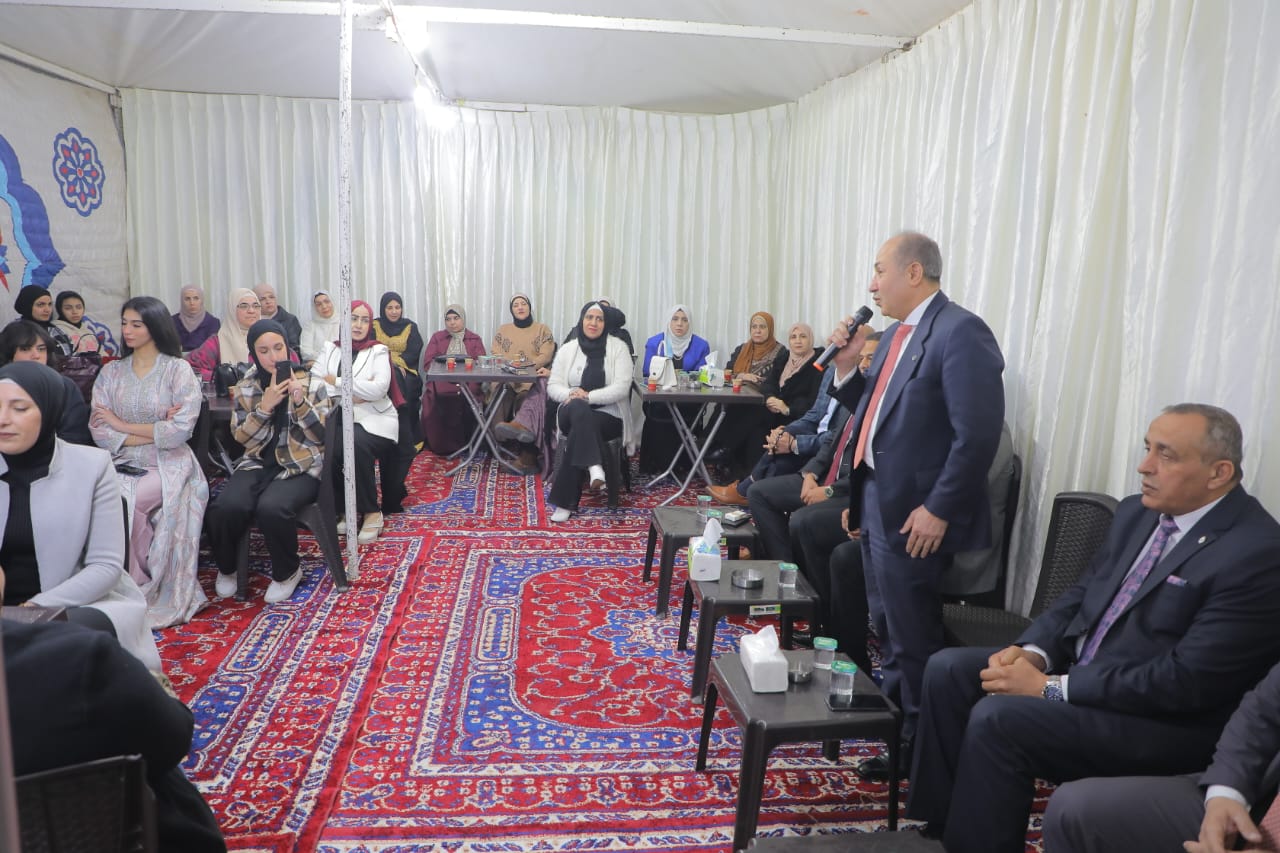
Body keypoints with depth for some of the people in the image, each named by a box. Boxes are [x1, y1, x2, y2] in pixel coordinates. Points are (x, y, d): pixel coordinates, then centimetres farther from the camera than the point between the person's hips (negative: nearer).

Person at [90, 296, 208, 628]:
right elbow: (99, 431, -1)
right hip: (123, 465, 3)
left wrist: (123, 426, -6)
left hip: (168, 465, -3)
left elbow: (180, 431, -13)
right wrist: (153, 433, -11)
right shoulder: (111, 372, 11)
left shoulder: (178, 369, -1)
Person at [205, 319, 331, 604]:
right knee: (224, 508, -28)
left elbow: (322, 436, -4)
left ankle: (287, 572, -4)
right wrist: (264, 407, -13)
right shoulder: (245, 388, 9)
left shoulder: (312, 384, 2)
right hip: (257, 465, 3)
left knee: (271, 507, -34)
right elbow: (242, 439, 2)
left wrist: (300, 401, -17)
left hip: (300, 468, -2)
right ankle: (227, 567, 6)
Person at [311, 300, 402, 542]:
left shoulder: (378, 351, 5)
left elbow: (379, 388, -12)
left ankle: (372, 512, -18)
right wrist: (349, 394, -11)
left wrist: (337, 382, -8)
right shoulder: (330, 349, 13)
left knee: (357, 444, -35)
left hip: (374, 419, -3)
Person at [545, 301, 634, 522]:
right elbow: (553, 386, 6)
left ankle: (565, 502, -29)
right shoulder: (567, 349, 11)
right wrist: (570, 395, -18)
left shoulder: (618, 347, 1)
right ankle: (594, 466, -45)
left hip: (609, 415, -2)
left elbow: (622, 388, -10)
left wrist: (588, 396, -22)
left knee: (579, 431, -33)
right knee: (578, 409, -36)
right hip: (573, 413, 2)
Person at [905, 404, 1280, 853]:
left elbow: (1187, 682, -23)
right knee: (948, 669, -3)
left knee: (996, 718, -25)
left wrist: (1051, 687, -21)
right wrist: (1034, 651, -8)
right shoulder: (1137, 513, 6)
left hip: (1164, 721, -8)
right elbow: (1080, 594, 13)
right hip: (1079, 668, 8)